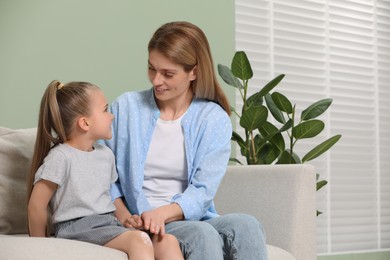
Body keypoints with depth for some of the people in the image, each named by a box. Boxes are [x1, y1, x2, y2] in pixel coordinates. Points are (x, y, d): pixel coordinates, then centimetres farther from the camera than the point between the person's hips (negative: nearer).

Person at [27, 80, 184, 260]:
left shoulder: (106, 154, 15)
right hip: (78, 229, -8)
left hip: (110, 224, 8)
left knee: (168, 241, -13)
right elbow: (36, 207, -7)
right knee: (139, 239, -31)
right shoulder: (61, 157, -10)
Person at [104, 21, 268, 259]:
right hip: (142, 225, -2)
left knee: (246, 225, -32)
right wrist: (124, 217, -12)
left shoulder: (215, 119, 3)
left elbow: (203, 191, -6)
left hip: (194, 219, 2)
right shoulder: (125, 107, 5)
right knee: (202, 235, -35)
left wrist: (163, 213, -24)